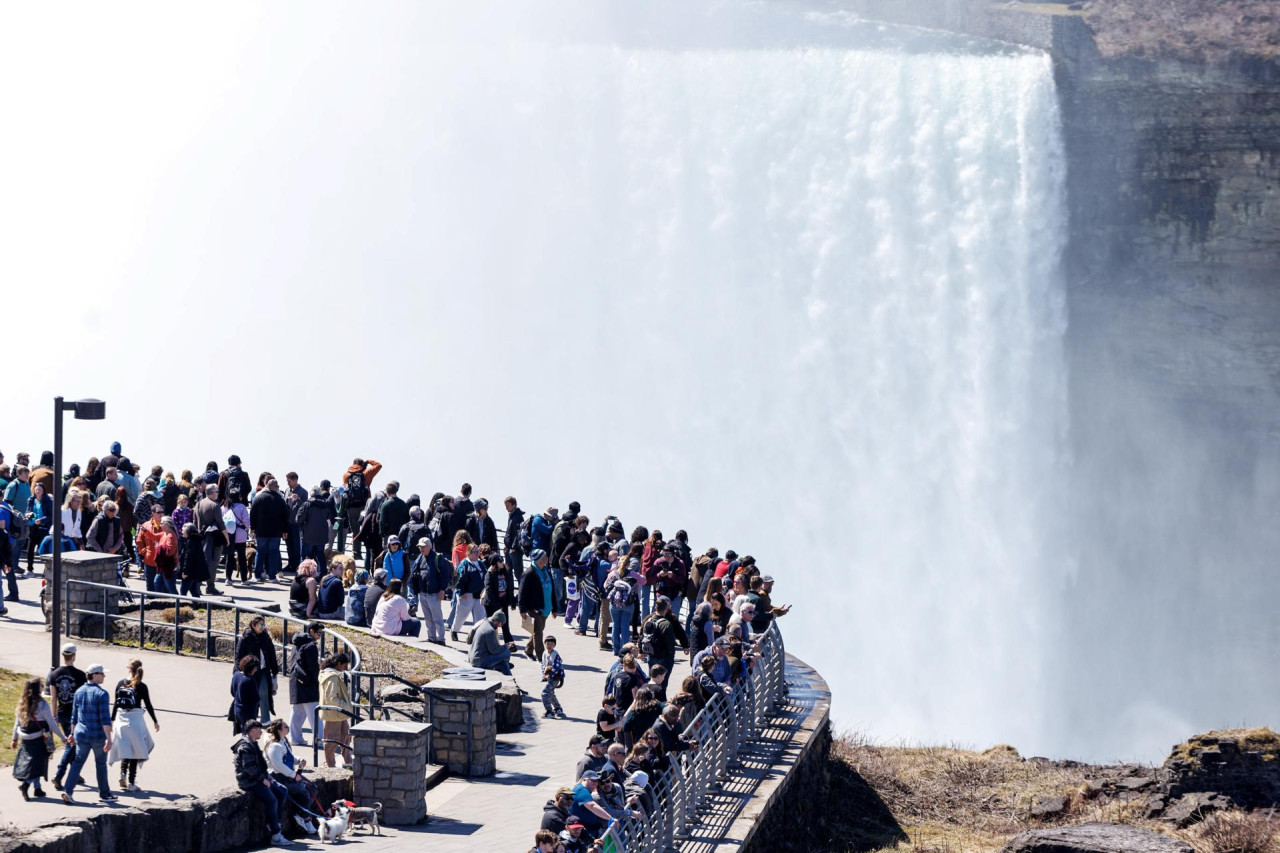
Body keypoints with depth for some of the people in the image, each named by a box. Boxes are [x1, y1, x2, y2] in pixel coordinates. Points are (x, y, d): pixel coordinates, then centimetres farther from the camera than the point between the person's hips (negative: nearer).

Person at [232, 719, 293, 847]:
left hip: (258, 779, 11)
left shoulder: (253, 744, 19)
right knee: (271, 800, -23)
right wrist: (263, 779, -18)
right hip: (249, 782, -11)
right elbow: (249, 767, -22)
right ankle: (276, 836, -22)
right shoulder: (246, 746, -15)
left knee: (283, 791, 4)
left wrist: (267, 777, 13)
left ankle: (273, 822, 8)